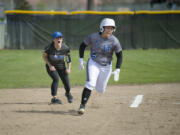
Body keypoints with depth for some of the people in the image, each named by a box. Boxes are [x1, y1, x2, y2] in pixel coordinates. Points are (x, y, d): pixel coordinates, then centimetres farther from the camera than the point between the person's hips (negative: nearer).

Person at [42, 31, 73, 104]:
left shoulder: (65, 48, -21)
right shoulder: (49, 48, -27)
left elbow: (68, 56, -2)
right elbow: (44, 56, -8)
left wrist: (69, 68, -6)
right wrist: (50, 65, -16)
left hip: (61, 66, 2)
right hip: (51, 66, -2)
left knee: (67, 84, 2)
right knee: (56, 79, -28)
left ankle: (68, 93, 40)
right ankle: (54, 98, -18)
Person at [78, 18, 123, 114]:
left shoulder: (114, 41, -15)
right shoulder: (93, 37, -14)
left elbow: (119, 55, -7)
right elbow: (82, 45, 1)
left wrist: (117, 70, -15)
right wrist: (81, 59, -7)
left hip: (106, 67, 2)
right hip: (93, 63, -2)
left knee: (101, 90, 11)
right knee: (90, 84, -23)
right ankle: (82, 106, -19)